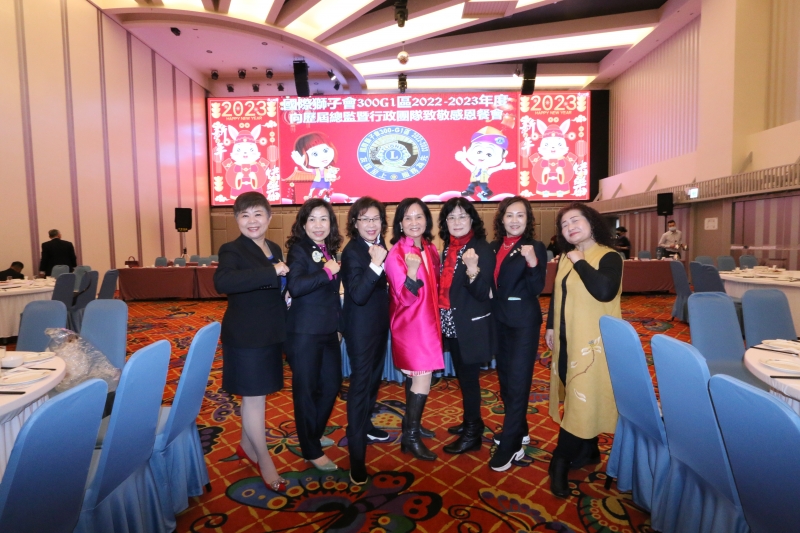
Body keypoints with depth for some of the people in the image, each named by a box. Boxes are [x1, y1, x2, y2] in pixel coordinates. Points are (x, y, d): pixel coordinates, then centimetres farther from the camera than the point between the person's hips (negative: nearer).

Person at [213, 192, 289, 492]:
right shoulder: (232, 250, -13)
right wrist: (271, 271, -34)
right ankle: (264, 461, 21)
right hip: (246, 337, -7)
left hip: (270, 334, 7)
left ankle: (247, 445, 39)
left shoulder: (275, 249, 8)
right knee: (254, 397, 5)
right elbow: (222, 282, -34)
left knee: (256, 395, 19)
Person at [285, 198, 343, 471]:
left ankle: (313, 434, 40)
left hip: (329, 330, 8)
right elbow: (295, 286, -30)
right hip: (305, 332, -8)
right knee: (306, 389, 5)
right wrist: (327, 272, -25)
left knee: (332, 383, 17)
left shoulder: (330, 251, 9)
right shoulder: (298, 250, -12)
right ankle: (311, 450, 22)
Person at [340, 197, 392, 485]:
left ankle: (365, 425, 44)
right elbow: (358, 294, -33)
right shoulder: (352, 251, -20)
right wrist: (375, 263, -39)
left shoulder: (379, 245, 2)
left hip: (379, 322, 9)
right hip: (360, 326, -8)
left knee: (374, 376, 22)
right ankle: (357, 457, 6)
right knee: (360, 383, -4)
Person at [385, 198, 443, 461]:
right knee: (422, 379, -5)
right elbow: (405, 298, -21)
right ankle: (411, 436, 12)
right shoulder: (396, 254, -16)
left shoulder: (430, 250, 5)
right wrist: (412, 271, -36)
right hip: (410, 325, -7)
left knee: (416, 378, 15)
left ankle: (410, 426, 32)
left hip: (428, 322, 7)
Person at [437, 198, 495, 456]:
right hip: (451, 324, 7)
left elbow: (482, 294, -21)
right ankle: (471, 422, 37)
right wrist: (443, 318, 1)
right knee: (462, 375, 18)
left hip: (471, 326, -7)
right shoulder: (448, 247, 6)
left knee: (469, 377, 4)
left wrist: (472, 269, -37)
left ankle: (472, 434, 21)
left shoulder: (482, 249, -15)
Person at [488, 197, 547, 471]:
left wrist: (533, 262, -32)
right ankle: (518, 430, 36)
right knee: (505, 377, 17)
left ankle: (510, 445, 11)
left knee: (517, 380, 0)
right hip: (499, 319, 7)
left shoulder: (535, 247, -9)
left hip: (523, 322, -6)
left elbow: (536, 289, -18)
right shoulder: (494, 247, 6)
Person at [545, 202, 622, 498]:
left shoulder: (608, 256, -12)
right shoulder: (565, 258, 9)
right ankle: (588, 452, 32)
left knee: (583, 399, 1)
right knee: (575, 397, 15)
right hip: (566, 339, 7)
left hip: (592, 341, -7)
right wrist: (550, 326, 16)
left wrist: (580, 261, -22)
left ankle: (561, 461, 12)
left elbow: (606, 291, -31)